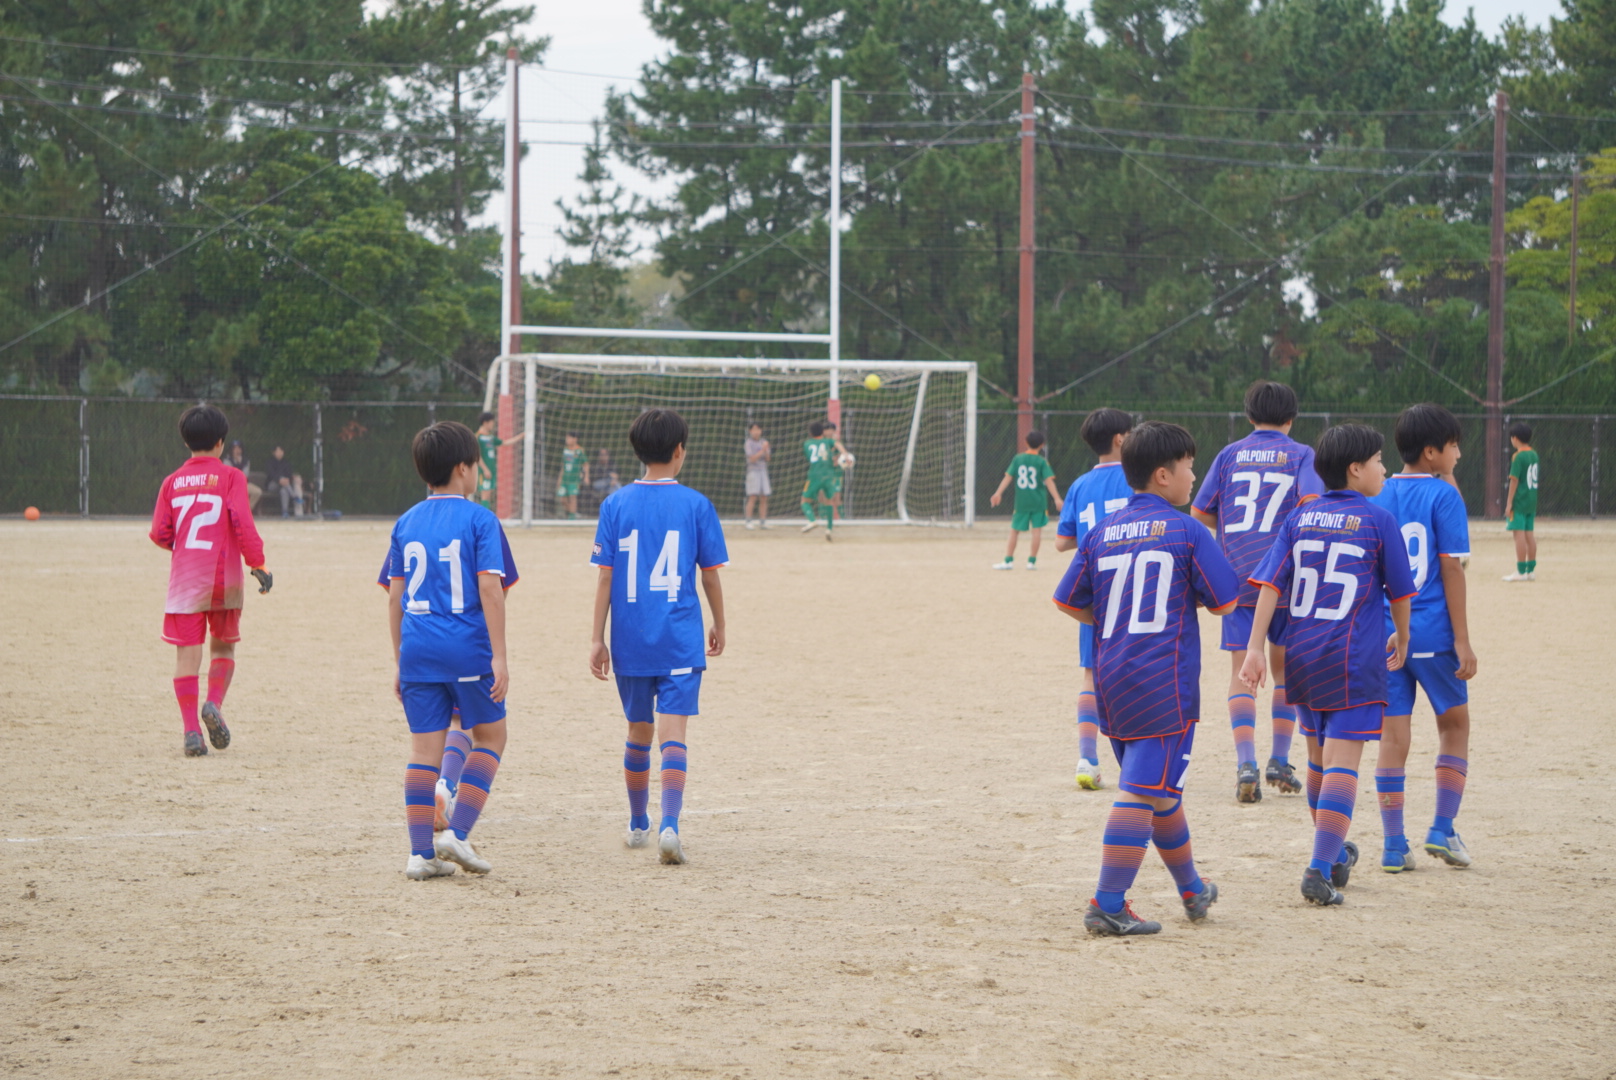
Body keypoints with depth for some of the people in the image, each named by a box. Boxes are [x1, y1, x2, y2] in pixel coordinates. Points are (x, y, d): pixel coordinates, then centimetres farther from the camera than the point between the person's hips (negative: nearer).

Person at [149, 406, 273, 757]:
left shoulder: (172, 481, 7)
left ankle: (191, 729, -8)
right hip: (224, 578, -1)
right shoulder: (230, 477, -2)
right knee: (223, 646, 16)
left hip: (184, 579, 1)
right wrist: (257, 563, -7)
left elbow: (159, 534, 4)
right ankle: (214, 703, -8)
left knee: (187, 653, 1)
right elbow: (242, 523, -12)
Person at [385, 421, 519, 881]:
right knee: (489, 736, 12)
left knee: (425, 748, 7)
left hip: (418, 652, 4)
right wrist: (499, 657, -11)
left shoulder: (406, 524, 9)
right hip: (467, 651, -4)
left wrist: (400, 660, 18)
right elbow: (490, 588, -11)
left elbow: (395, 597, 10)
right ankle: (457, 834, 0)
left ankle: (421, 852, 4)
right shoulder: (479, 520, -5)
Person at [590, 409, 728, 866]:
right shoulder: (696, 505, -3)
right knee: (672, 733, -7)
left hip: (631, 640, 2)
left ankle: (638, 825, 30)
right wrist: (719, 626, 17)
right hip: (681, 640, -2)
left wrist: (597, 639, 3)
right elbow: (710, 575, 3)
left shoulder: (616, 505, 0)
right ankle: (669, 825, -23)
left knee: (639, 732, 17)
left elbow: (605, 577, -1)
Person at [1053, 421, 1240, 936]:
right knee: (1142, 792, -8)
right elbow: (1224, 602, -3)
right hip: (1165, 683, -6)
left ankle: (1192, 891, 36)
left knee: (1161, 790, 20)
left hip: (1112, 679, 7)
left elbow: (1069, 602, 9)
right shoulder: (1186, 532, -6)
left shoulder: (1102, 533, 8)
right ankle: (1108, 905, -14)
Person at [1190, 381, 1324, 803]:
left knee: (1241, 670, 2)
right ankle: (1279, 762, 14)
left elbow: (1199, 513, 8)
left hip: (1236, 575, 1)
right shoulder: (1301, 455, 3)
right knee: (1284, 667, 16)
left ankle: (1246, 764, -14)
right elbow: (1312, 503, -15)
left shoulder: (1230, 455, 9)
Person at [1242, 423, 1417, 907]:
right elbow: (1399, 590, 5)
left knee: (1319, 756, 19)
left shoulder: (1300, 518, 7)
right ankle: (1320, 868, -19)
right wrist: (1401, 638, 23)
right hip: (1355, 658, -5)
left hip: (1301, 654, 5)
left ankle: (1334, 853, 35)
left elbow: (1270, 583, -1)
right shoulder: (1378, 521, -3)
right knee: (1343, 760, -7)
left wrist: (1255, 648, -3)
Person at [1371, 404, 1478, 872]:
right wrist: (1462, 640, -9)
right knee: (1455, 723, 15)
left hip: (1383, 635, 4)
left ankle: (1394, 845, 4)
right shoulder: (1444, 496, -8)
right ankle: (1443, 830, 10)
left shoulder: (1378, 498, 7)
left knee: (1393, 737, 6)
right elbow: (1451, 569, -11)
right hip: (1432, 633, -4)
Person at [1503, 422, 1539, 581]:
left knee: (1519, 534, -6)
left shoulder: (1518, 457, -14)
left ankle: (1521, 572, -7)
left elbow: (1514, 480, -16)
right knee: (1530, 534, 11)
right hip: (1532, 500, 8)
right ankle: (1531, 570, 14)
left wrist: (1509, 503, -13)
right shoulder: (1534, 455, 10)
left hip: (1519, 501, -8)